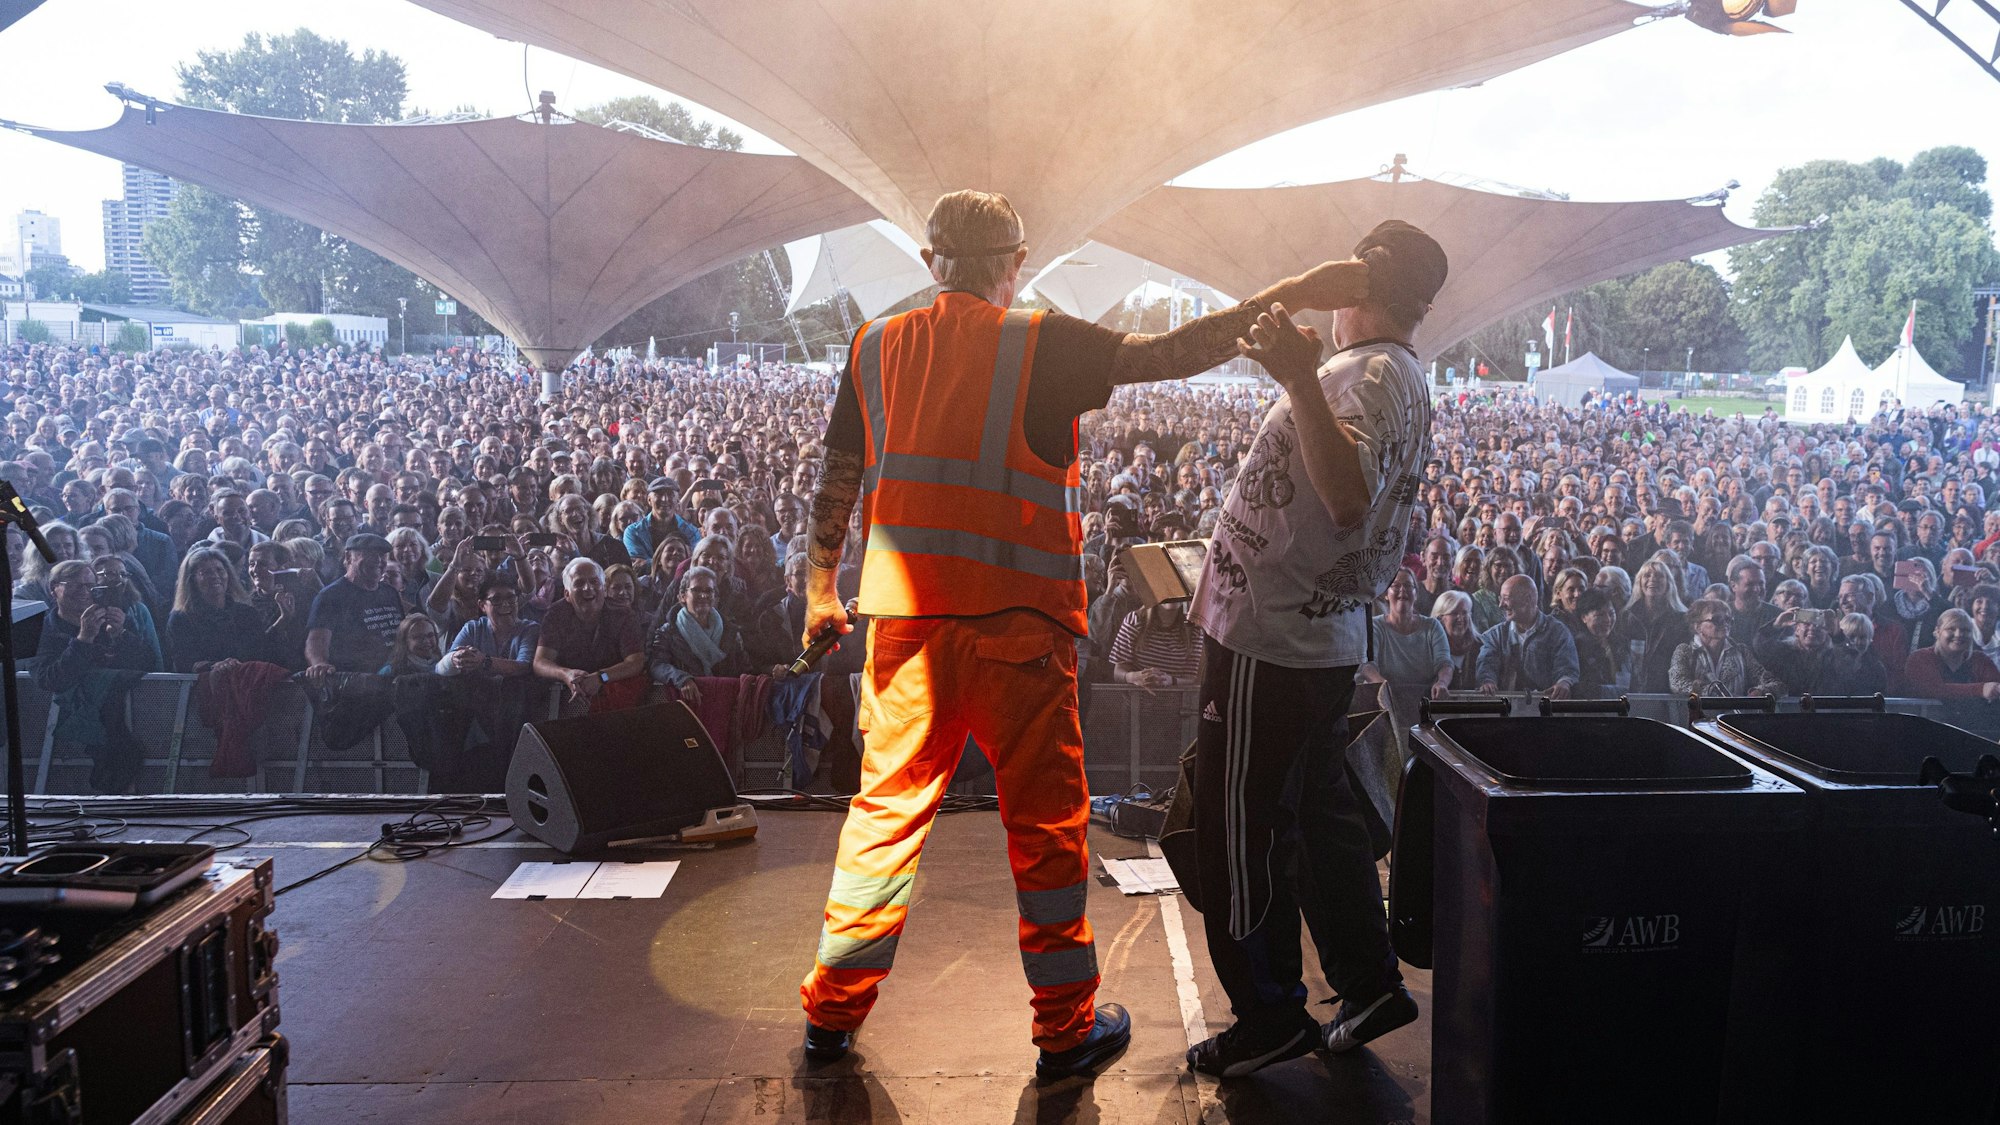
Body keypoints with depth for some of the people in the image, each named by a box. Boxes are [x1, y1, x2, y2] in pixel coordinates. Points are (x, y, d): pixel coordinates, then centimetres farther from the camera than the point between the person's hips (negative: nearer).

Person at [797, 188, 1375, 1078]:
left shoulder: (876, 346, 9)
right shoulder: (1042, 345, -4)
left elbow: (835, 482, 13)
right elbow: (1172, 354, -10)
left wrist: (820, 592, 25)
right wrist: (1294, 294, -5)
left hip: (904, 619, 4)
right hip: (1016, 621, -4)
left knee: (885, 808, 14)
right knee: (1047, 823, 8)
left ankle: (832, 1011, 24)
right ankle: (1066, 1029, 20)